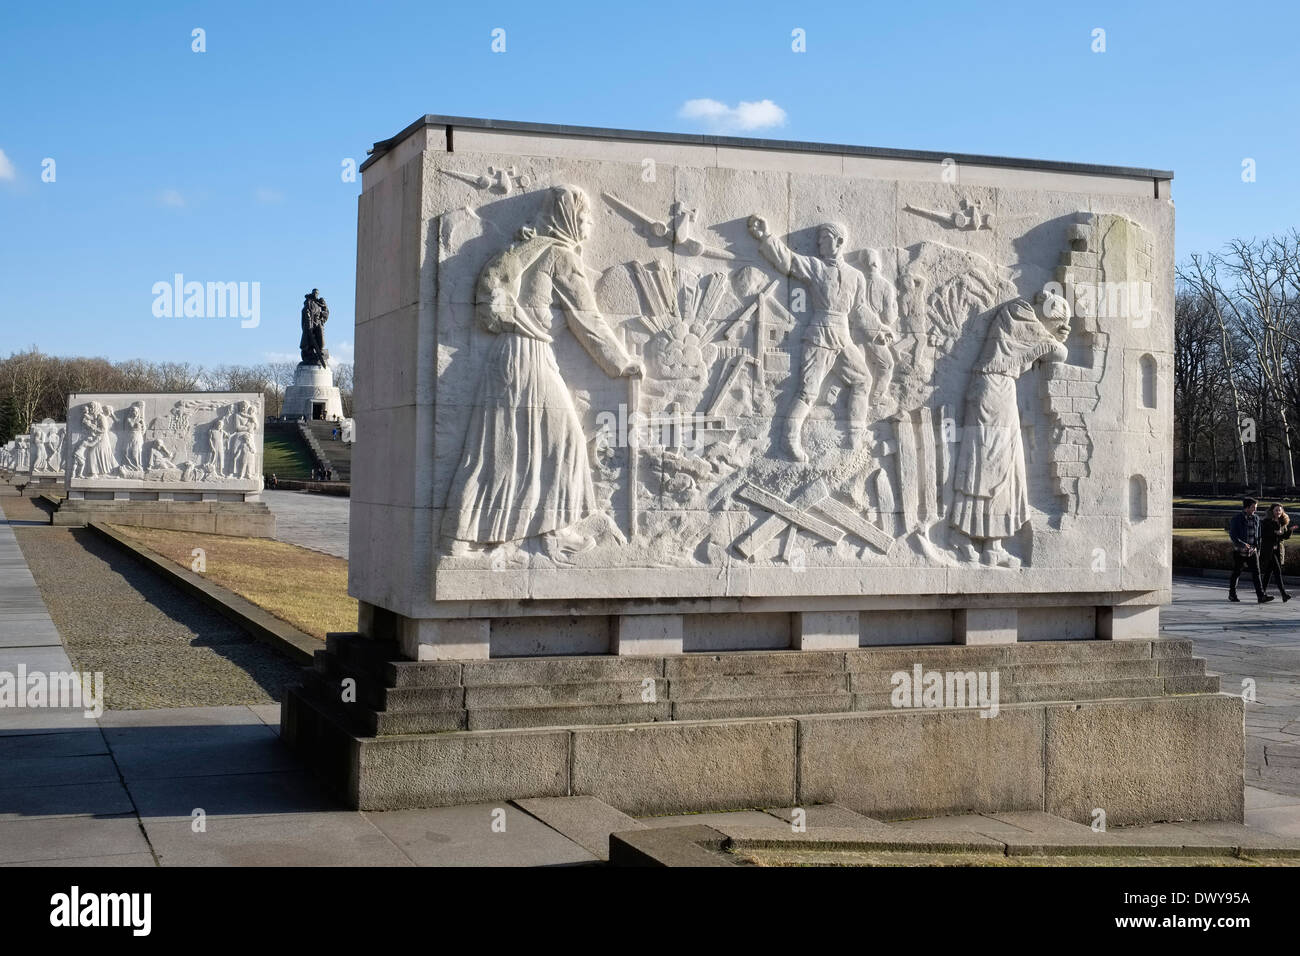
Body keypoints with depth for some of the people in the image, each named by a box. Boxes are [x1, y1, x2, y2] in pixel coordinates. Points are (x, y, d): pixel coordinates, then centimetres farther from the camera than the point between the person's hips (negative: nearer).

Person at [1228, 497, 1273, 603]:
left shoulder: (1256, 518, 8)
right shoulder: (1236, 518, -8)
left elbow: (1258, 534, 18)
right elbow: (1232, 534, -13)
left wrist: (1257, 548, 14)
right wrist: (1242, 544, -26)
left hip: (1252, 551, 4)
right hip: (1239, 551, -4)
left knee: (1256, 572, -6)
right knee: (1236, 573, 7)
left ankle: (1261, 596, -11)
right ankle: (1232, 594, 22)